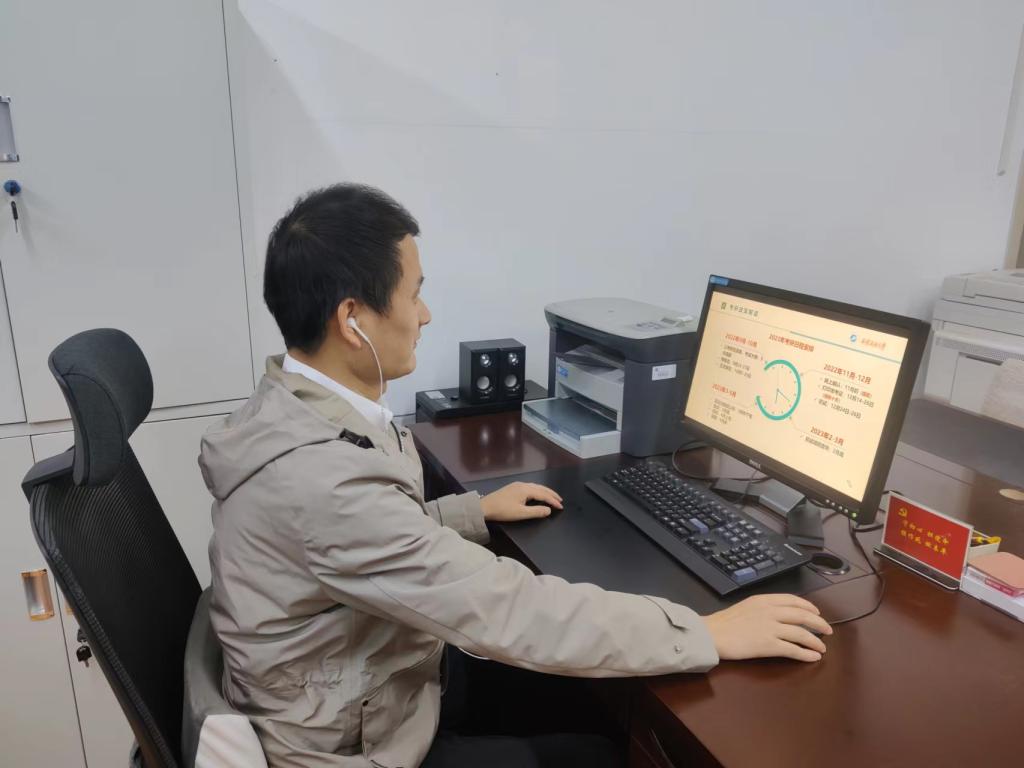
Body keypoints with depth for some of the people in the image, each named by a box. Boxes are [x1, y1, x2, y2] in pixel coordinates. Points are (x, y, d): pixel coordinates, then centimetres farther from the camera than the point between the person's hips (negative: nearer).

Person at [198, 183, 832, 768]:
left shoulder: (297, 410, -4)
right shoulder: (317, 473, -36)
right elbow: (507, 611, -36)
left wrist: (475, 511, 9)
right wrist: (708, 634, -27)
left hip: (368, 691, 8)